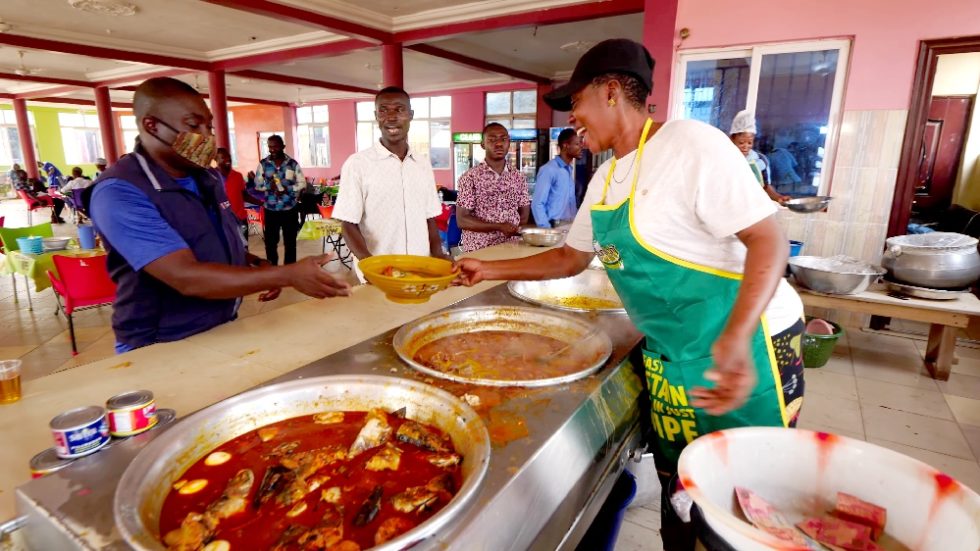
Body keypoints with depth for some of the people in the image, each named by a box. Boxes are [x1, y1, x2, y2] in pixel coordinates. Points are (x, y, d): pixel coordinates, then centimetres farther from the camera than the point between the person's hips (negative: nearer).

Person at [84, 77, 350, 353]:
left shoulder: (208, 179, 6)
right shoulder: (119, 192, -18)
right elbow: (187, 277, -28)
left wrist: (258, 266, -2)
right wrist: (286, 275, -30)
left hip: (224, 331, 7)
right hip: (164, 349, -6)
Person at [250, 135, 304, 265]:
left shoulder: (293, 163, -1)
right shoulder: (263, 164, 2)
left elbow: (302, 183, -1)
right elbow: (257, 185, 3)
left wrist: (287, 189, -16)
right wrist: (269, 186, -17)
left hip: (290, 209, -1)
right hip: (270, 210, 1)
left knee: (290, 242, 9)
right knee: (270, 242, 7)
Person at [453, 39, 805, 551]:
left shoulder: (690, 144, -16)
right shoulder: (605, 178, 8)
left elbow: (768, 239, -20)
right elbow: (572, 257, 16)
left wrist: (734, 339, -34)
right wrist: (491, 270, 13)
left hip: (743, 346, -7)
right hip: (668, 354, 8)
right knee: (679, 495, 19)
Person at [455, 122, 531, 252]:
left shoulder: (518, 177, 8)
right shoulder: (470, 177, -4)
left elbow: (524, 215, 12)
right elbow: (462, 220, -8)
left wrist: (514, 228, -7)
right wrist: (499, 227, -16)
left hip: (511, 247, 3)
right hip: (478, 250, -3)